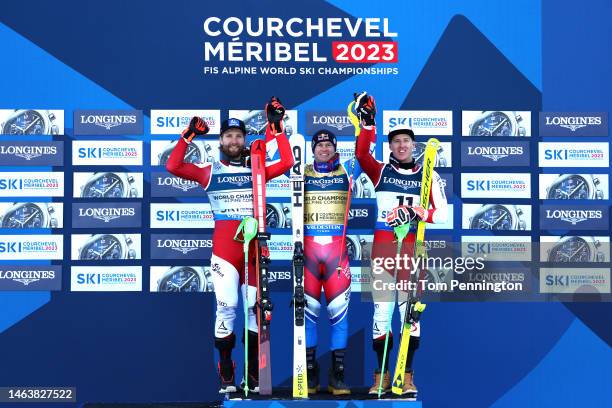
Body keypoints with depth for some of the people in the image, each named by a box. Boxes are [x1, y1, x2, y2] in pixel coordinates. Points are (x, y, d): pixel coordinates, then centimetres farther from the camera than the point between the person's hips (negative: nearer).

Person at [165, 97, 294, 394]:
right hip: (223, 245, -2)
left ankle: (253, 374, 14)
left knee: (254, 307, 4)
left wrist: (275, 125, -2)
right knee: (227, 306, -10)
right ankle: (226, 376, 0)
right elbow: (173, 166, -2)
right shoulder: (210, 172, 8)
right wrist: (190, 135, -4)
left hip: (253, 245, 2)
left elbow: (286, 163, -2)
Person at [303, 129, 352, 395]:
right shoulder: (302, 174, 9)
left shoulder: (346, 173, 9)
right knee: (308, 307, 0)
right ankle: (310, 372, 8)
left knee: (339, 309, -2)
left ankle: (337, 374, 4)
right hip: (308, 246, 0)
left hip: (338, 247, 0)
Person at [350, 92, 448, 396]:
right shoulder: (380, 171, 7)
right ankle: (382, 374, 12)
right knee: (381, 309, 2)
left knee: (411, 310, 1)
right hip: (383, 246, 0)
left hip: (413, 248, 0)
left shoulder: (428, 176, 8)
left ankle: (407, 375, 11)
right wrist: (367, 123, -25)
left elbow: (442, 214, 3)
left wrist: (421, 214, -15)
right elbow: (362, 155, -14)